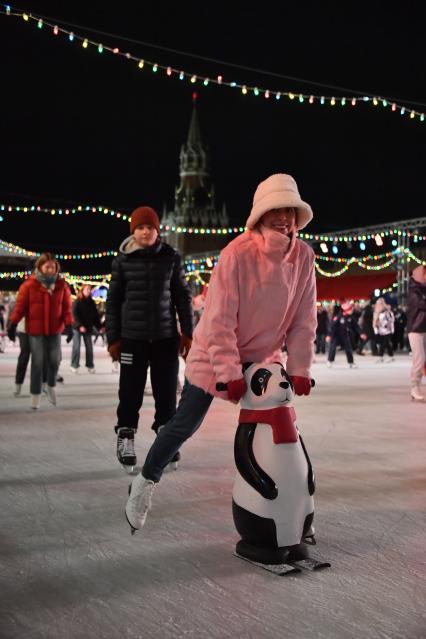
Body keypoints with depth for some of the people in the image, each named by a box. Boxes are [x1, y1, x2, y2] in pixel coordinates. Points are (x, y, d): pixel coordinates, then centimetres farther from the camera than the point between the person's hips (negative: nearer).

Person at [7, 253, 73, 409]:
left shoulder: (62, 285, 0)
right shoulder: (29, 284, -7)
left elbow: (66, 307, 2)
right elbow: (20, 306, -6)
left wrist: (68, 325, -7)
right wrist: (13, 324, -9)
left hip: (55, 329, 2)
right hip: (35, 329, -2)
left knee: (54, 360, 3)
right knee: (37, 362, 1)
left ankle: (51, 386, 30)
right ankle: (35, 394, 13)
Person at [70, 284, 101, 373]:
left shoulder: (91, 302, 8)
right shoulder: (77, 302, -4)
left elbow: (96, 315, 8)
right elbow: (75, 315, -11)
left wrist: (99, 327, -1)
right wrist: (80, 326, -21)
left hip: (88, 328, 4)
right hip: (77, 328, -4)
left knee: (89, 347, 5)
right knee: (76, 346, -4)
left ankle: (90, 366, 12)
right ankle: (74, 366, 2)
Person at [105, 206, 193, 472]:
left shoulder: (171, 257, 4)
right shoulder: (123, 260, 2)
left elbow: (183, 296, 7)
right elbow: (114, 300, 4)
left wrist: (187, 333, 5)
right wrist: (113, 338, 2)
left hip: (166, 336, 1)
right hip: (133, 336, -1)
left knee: (167, 390, 6)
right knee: (131, 391, 1)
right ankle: (125, 439, 13)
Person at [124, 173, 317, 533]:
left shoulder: (303, 257, -10)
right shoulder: (238, 254, -24)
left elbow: (304, 320, -5)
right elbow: (219, 322, -24)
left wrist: (300, 369, -11)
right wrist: (230, 374, -26)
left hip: (263, 358, 5)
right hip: (214, 354, -4)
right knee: (185, 425, 2)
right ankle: (146, 481, 25)